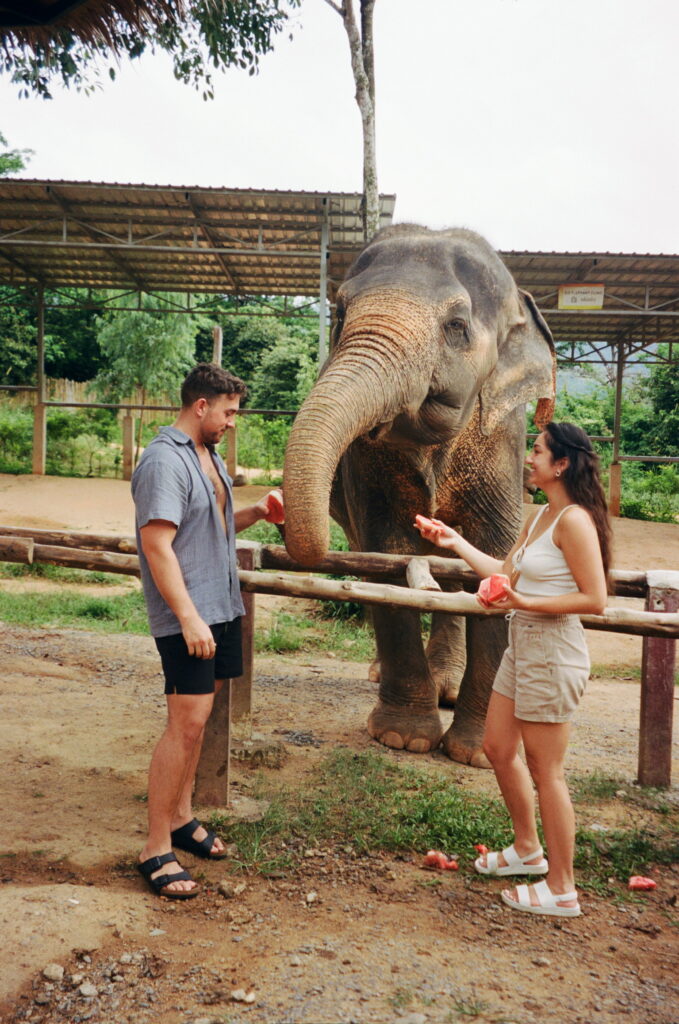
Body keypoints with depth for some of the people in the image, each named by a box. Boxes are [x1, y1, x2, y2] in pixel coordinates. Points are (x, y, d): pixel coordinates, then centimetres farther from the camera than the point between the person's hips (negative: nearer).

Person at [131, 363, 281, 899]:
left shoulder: (210, 456, 15)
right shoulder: (165, 461, -15)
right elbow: (157, 544, -22)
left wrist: (253, 513, 8)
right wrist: (189, 618, -25)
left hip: (222, 607, 9)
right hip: (188, 616, -9)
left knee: (197, 718, 15)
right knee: (186, 723, -9)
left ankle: (181, 818, 29)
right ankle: (156, 850, 2)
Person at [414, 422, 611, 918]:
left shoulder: (575, 521, -18)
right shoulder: (540, 517, 11)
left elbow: (594, 599, -21)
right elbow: (506, 573, 15)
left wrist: (526, 603, -26)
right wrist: (455, 542, 16)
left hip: (553, 653, -10)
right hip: (522, 647, 10)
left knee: (545, 771, 1)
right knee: (498, 748, 19)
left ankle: (561, 890, 18)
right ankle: (527, 849, 38)